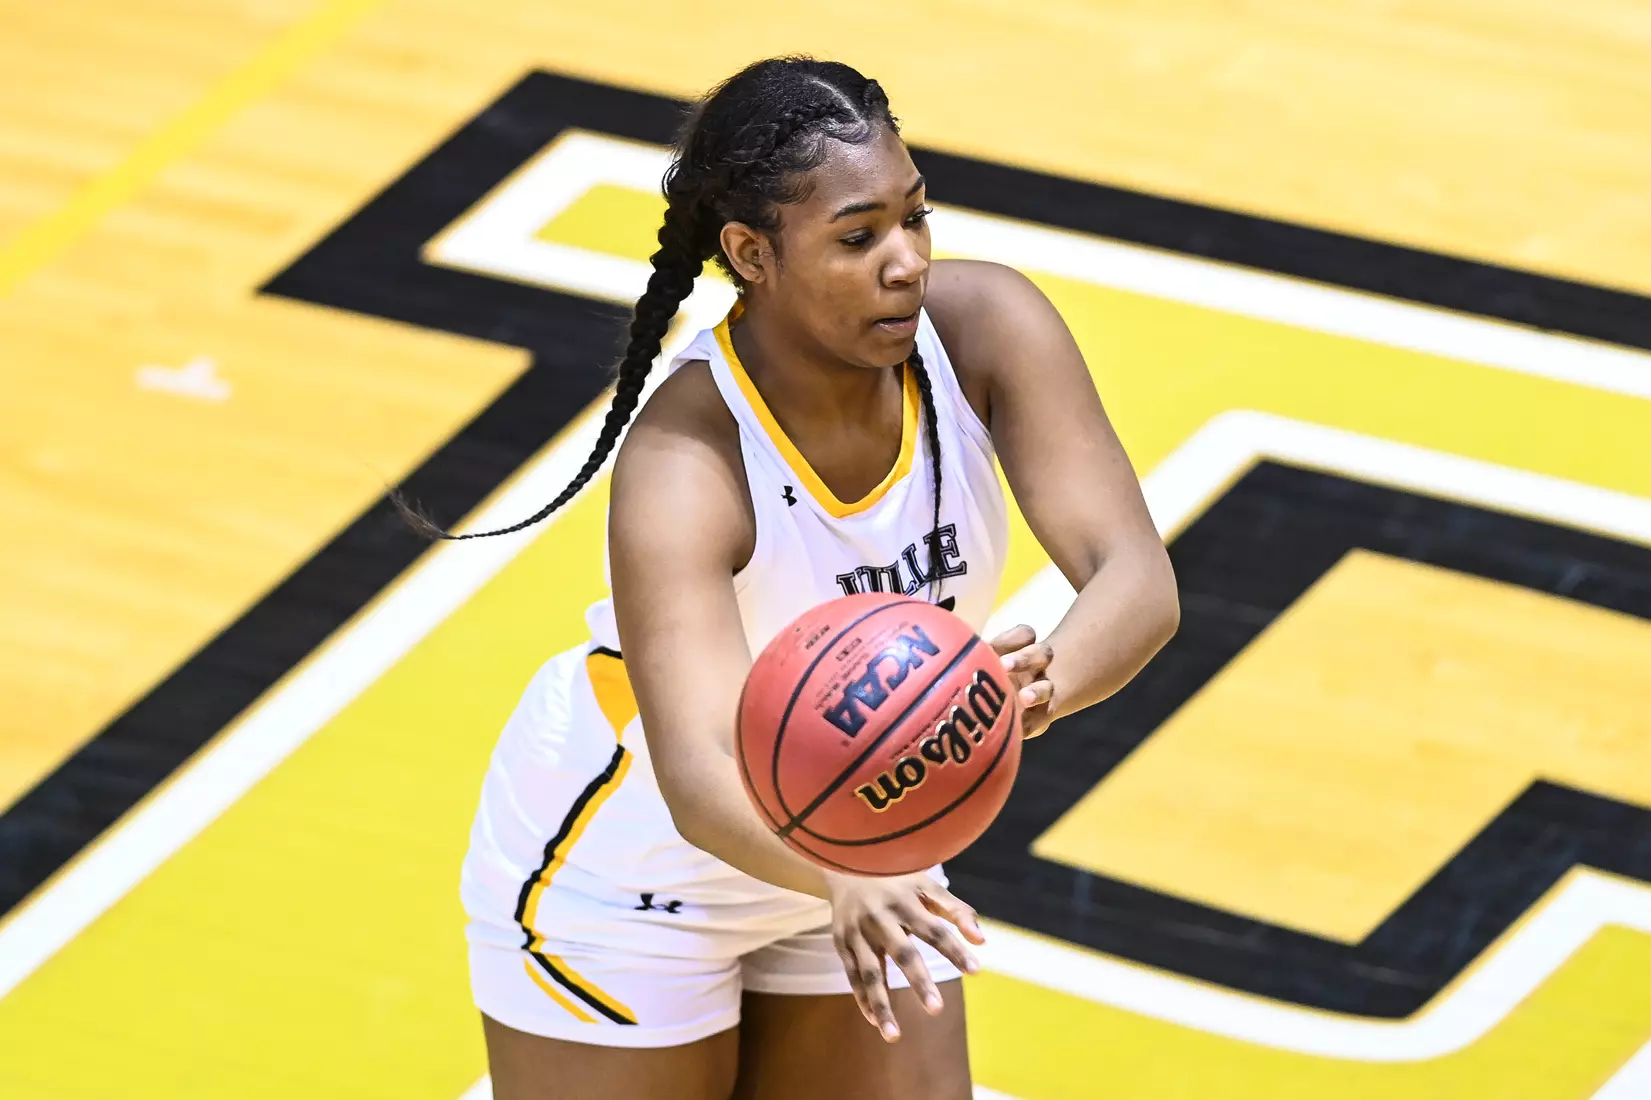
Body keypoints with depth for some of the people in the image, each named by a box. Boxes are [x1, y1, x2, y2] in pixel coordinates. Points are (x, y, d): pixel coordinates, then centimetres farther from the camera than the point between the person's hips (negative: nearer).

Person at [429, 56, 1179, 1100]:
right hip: (628, 877, -5)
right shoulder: (684, 464, -34)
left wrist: (1043, 681, -50)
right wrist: (844, 883, -67)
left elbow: (1139, 579, -27)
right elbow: (697, 774, -46)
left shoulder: (984, 327, -21)